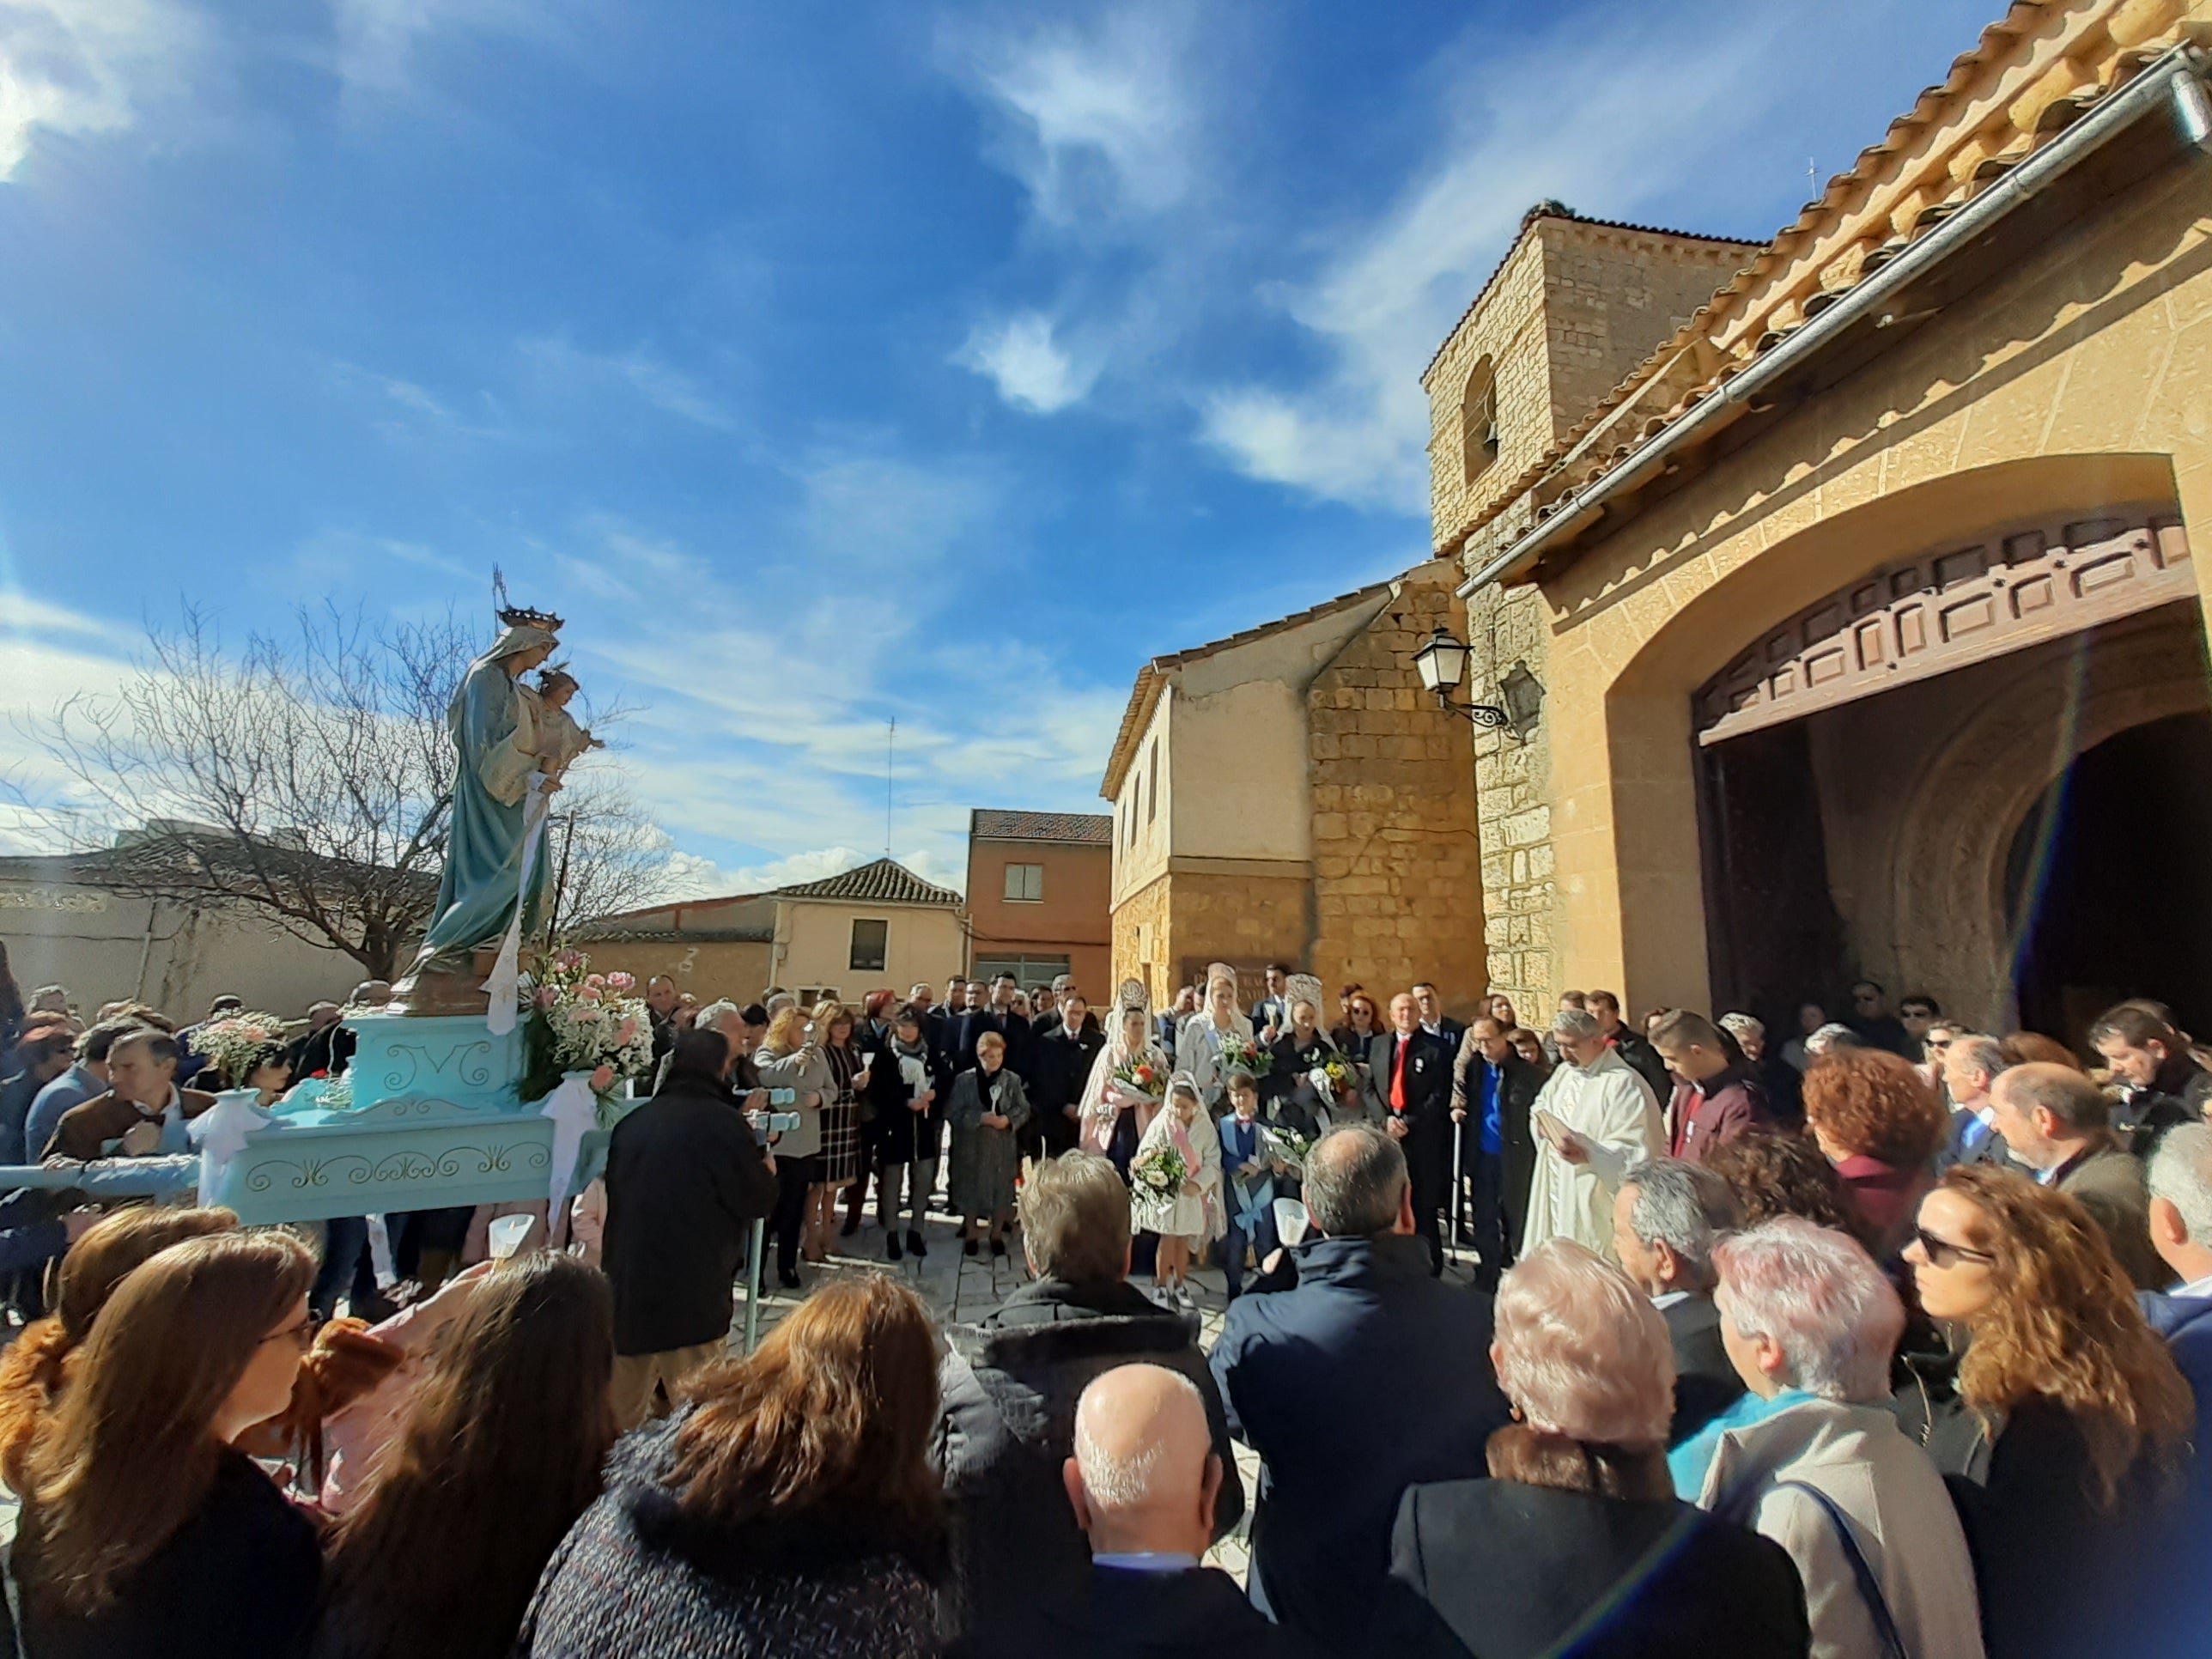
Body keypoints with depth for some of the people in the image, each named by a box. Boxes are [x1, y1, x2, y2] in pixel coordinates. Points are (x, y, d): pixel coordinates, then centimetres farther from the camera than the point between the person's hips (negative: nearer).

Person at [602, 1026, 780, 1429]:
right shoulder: (722, 1122, -13)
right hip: (692, 1290, -6)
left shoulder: (634, 1121, 5)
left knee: (620, 1414, 21)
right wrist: (767, 1171, 12)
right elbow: (758, 1200, -9)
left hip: (626, 1283, 6)